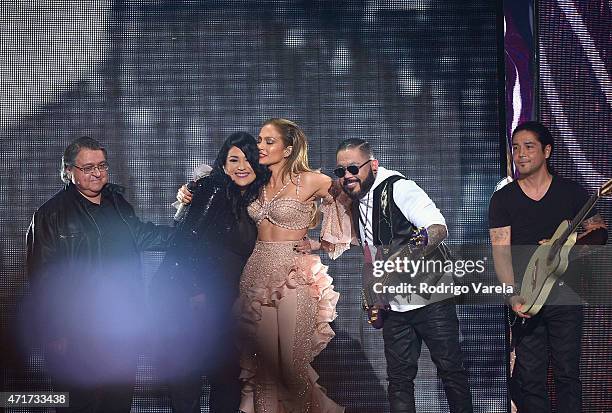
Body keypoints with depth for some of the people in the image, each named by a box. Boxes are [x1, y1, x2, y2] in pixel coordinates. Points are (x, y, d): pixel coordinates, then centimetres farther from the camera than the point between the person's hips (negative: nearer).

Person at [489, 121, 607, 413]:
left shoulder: (572, 192, 4)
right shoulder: (503, 199, 4)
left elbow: (599, 233, 8)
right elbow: (501, 252, -3)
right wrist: (513, 296, -17)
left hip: (565, 292, 0)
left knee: (567, 372, 0)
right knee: (530, 376, 1)